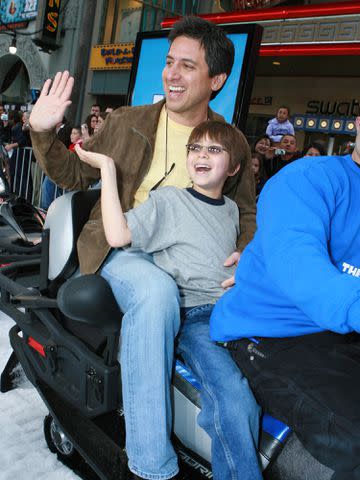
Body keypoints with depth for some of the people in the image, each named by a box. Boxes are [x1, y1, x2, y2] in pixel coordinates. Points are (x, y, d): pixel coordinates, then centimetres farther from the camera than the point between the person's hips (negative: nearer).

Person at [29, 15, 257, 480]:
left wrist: (247, 253, -9)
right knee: (156, 289, -37)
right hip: (122, 247, -2)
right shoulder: (127, 122, 7)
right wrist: (43, 133, -5)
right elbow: (74, 174, 12)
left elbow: (247, 210, 12)